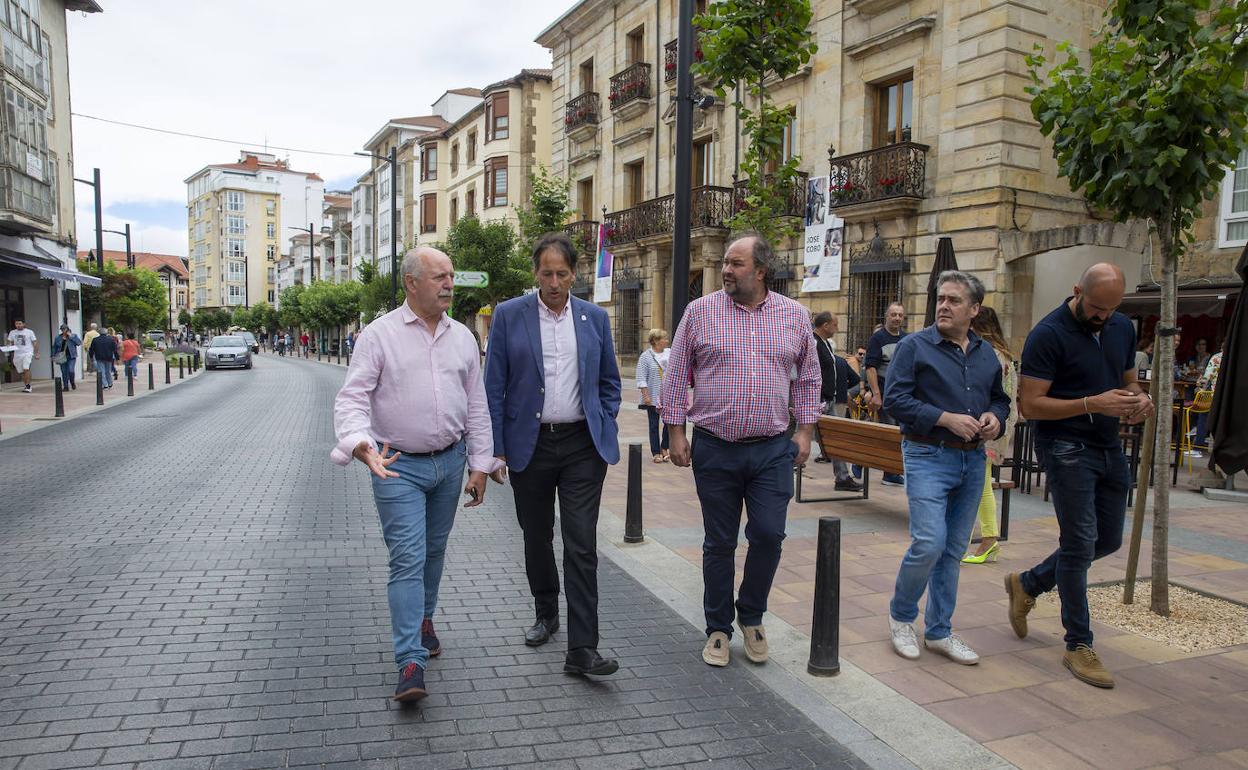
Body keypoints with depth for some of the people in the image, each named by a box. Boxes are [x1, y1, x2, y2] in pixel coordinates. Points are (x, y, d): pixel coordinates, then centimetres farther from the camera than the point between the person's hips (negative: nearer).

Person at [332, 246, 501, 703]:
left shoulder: (462, 337, 6)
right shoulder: (381, 334, -8)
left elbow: (476, 405, 9)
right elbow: (352, 399, -14)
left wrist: (479, 465, 7)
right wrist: (361, 444, -33)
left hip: (450, 462, 5)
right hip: (398, 465, -4)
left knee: (434, 552, 17)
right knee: (408, 558, -8)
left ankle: (422, 620, 40)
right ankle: (411, 663, -4)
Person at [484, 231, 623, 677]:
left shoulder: (595, 318, 5)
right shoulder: (509, 315, -1)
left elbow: (609, 382, 13)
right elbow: (494, 386, -1)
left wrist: (606, 434, 3)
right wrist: (495, 448, -5)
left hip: (582, 446, 0)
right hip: (530, 445, 0)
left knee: (582, 547, -5)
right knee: (537, 537, 15)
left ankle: (582, 649, -1)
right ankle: (546, 613, 39)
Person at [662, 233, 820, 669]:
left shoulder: (794, 316, 5)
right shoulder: (700, 312, -1)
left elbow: (808, 377, 13)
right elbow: (676, 376, 3)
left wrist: (805, 430, 7)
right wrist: (676, 433, -1)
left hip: (773, 450, 1)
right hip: (714, 448, -1)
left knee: (769, 535, -2)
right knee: (719, 543, 8)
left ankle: (751, 617, 24)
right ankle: (718, 629, 25)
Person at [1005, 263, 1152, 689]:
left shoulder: (1123, 328, 9)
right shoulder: (1049, 334, -14)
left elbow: (1128, 380, 21)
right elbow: (1031, 405, -17)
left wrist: (1138, 399, -3)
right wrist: (1092, 404, -26)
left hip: (1109, 447, 8)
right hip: (1066, 448, -8)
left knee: (1108, 539, 15)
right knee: (1080, 542, -6)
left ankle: (1028, 583, 34)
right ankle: (1078, 646, 7)